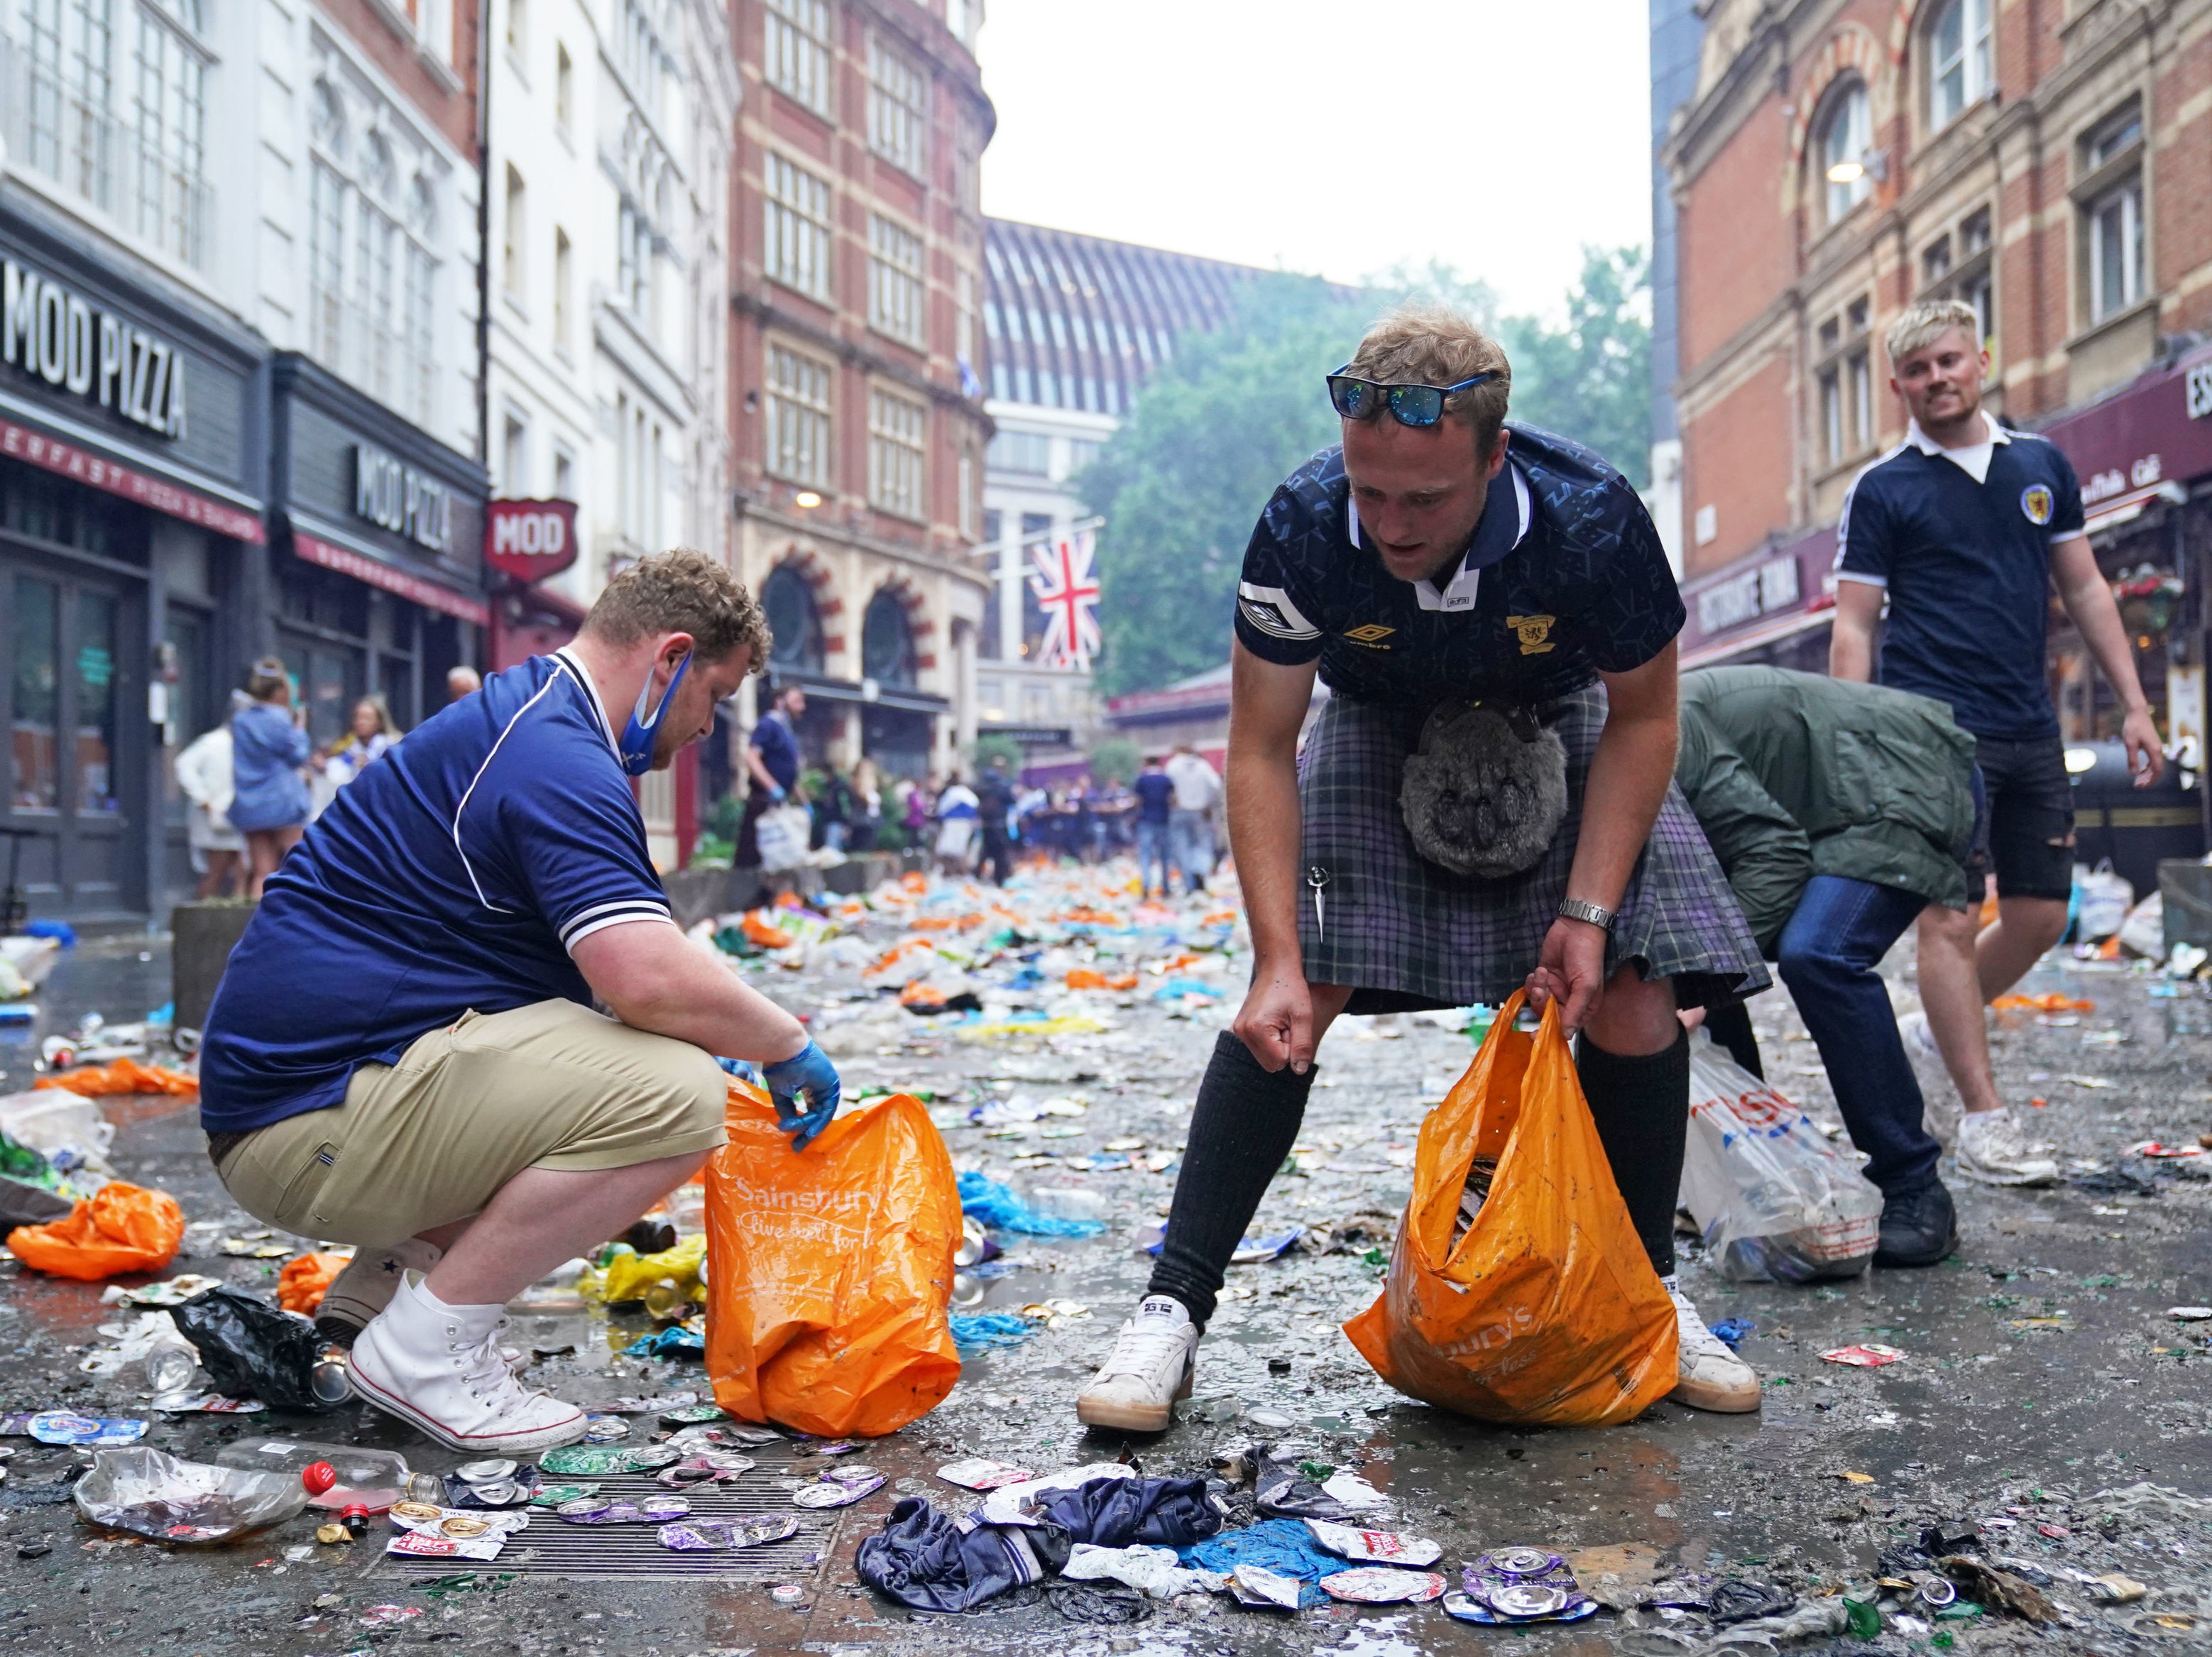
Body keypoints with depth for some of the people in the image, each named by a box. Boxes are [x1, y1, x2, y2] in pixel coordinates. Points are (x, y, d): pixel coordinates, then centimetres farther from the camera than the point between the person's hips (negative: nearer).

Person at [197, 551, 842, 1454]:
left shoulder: (516, 719, 19)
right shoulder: (559, 758, -16)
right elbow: (649, 978, -28)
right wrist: (789, 1045, -9)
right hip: (312, 1127, -11)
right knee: (674, 1093, -23)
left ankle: (390, 1277, 14)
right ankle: (425, 1342, -10)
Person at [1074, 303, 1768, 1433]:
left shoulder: (1594, 523, -33)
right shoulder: (1303, 528, -32)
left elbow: (1642, 719, -16)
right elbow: (1261, 752, -22)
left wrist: (1590, 910, -24)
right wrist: (1279, 957, -31)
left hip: (1554, 728, 1)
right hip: (1381, 727, 0)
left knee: (1634, 987, -12)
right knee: (1296, 999, -17)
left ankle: (1648, 1294, 9)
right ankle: (1172, 1309, -12)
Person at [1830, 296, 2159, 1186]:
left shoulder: (2043, 466, 13)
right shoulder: (1882, 490, 0)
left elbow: (2084, 588, 16)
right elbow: (1854, 628, -2)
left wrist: (2133, 703, 10)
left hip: (2031, 731, 5)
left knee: (2041, 915, 7)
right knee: (1950, 919, -8)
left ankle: (1939, 1033, 31)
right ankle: (1982, 1119, -2)